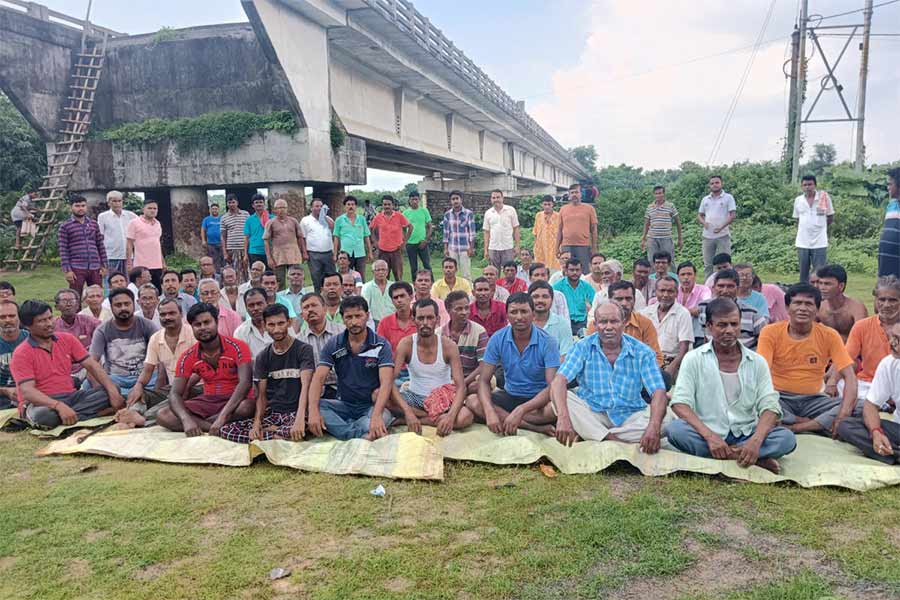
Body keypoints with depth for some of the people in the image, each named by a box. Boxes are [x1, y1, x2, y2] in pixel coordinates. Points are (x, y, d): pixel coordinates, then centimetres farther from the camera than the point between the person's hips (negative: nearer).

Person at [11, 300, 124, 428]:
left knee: (111, 390, -15)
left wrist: (113, 391, -15)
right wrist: (59, 406, -36)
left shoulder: (67, 339, 7)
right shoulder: (21, 354, -7)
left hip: (71, 396, 5)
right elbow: (27, 391, -19)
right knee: (44, 415, -39)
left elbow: (91, 365, 2)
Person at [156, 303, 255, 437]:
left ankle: (200, 423, -18)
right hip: (208, 400, 4)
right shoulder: (188, 357, -3)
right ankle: (222, 428, -25)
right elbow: (175, 394, -9)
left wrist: (222, 416, -38)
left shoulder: (237, 347, -15)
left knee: (247, 407, -39)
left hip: (234, 400, -4)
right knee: (162, 416, -17)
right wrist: (186, 420, -31)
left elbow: (245, 383, -27)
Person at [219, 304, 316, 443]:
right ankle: (281, 435, -11)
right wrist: (257, 422, -14)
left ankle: (266, 431, -11)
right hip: (272, 413, 4)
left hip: (295, 412, -4)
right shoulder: (262, 357, 11)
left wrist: (300, 418, -34)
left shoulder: (304, 349, -3)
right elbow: (261, 395, 7)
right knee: (225, 430, -16)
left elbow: (306, 385, -17)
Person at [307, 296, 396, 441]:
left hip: (372, 405, -3)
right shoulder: (333, 345, 2)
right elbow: (319, 378, -8)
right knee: (313, 406, -25)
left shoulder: (381, 345, -7)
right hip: (344, 405, 3)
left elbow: (386, 382, -18)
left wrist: (376, 416, -36)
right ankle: (363, 434, -28)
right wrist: (313, 411, -27)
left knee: (384, 417, -36)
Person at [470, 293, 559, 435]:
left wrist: (520, 411, -37)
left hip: (539, 397, -3)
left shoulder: (547, 342, -16)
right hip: (510, 395, 4)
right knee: (473, 404, -24)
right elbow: (484, 380, -10)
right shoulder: (498, 339, -8)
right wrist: (489, 412, -31)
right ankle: (536, 428, -26)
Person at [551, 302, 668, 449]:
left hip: (630, 416, 1)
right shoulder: (583, 348, -6)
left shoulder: (642, 352, -4)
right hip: (591, 413, -1)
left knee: (666, 420, -26)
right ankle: (615, 442, -26)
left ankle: (586, 435, -22)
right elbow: (559, 381, -19)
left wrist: (654, 427, -35)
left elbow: (658, 392, -14)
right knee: (560, 396, -25)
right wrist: (563, 417, -39)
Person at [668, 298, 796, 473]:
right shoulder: (693, 359, -1)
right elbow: (680, 403, -11)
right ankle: (755, 458, -25)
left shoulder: (757, 362, 6)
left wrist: (756, 440, -23)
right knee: (675, 429, -32)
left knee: (787, 438, -23)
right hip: (706, 434, -1)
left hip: (746, 435, 1)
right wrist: (710, 435, -26)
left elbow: (769, 407, -2)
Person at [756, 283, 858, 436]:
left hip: (813, 399, 3)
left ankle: (791, 427, -25)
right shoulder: (771, 332, -6)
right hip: (780, 398, -2)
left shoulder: (829, 335, -1)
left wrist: (844, 414, -24)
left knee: (858, 409, -22)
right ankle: (820, 424, -17)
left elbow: (849, 376, -6)